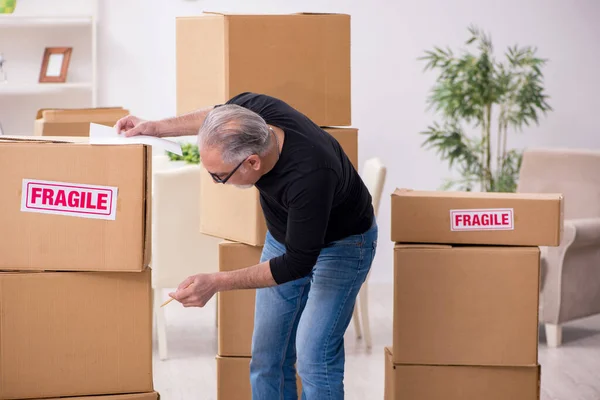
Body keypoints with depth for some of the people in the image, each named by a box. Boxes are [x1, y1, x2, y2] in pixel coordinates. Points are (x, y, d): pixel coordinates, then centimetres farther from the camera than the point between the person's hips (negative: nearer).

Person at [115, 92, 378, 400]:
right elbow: (217, 115, 4)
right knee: (266, 356, 4)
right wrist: (156, 127, 2)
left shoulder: (308, 177, -42)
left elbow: (297, 263, -29)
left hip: (339, 244, -7)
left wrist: (216, 283, -30)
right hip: (284, 235, 7)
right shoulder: (252, 110, -24)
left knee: (313, 359, -18)